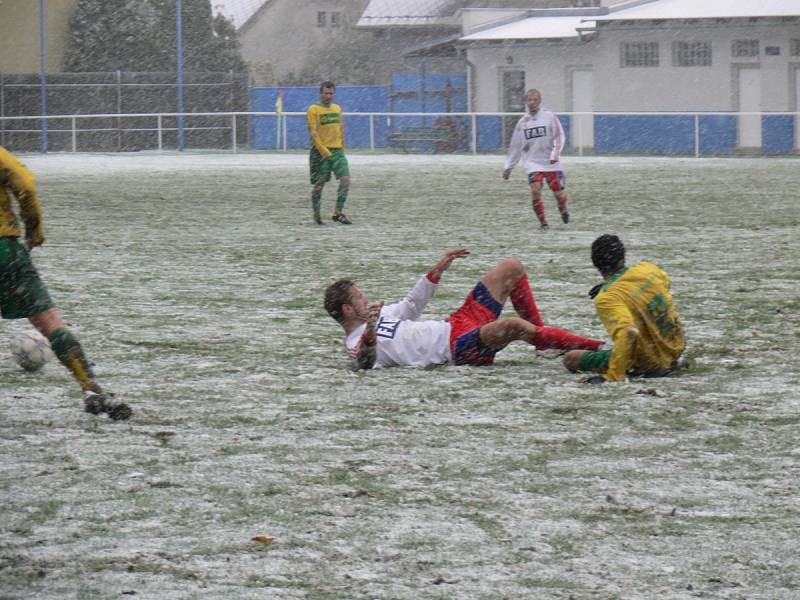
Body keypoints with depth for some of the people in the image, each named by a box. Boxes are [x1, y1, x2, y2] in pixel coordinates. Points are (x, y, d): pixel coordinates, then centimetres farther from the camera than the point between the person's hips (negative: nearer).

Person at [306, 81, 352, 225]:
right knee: (319, 184, 0)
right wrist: (324, 151, -19)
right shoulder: (313, 110, -5)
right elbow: (313, 133, -12)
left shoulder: (337, 108, 14)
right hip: (320, 152, -5)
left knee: (345, 179, -10)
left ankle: (338, 213, -5)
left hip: (337, 150, 5)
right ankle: (316, 215, 14)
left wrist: (342, 147, 15)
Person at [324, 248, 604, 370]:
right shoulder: (357, 344, -9)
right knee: (512, 325, -39)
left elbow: (410, 306, 31)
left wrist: (438, 270, 24)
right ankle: (599, 348, -28)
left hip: (454, 324, 11)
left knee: (512, 267, 13)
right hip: (458, 347, -11)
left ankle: (541, 337, 16)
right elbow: (366, 361, -31)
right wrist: (369, 332, -47)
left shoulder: (375, 314, 19)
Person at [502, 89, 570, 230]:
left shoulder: (549, 116, -2)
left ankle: (563, 210, 35)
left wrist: (555, 153, -19)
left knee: (559, 194, 0)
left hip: (551, 164, -2)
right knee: (535, 191, -18)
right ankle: (543, 222, -6)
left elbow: (559, 136, -4)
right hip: (533, 164, 2)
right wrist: (508, 167, 16)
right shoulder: (522, 122, 10)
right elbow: (515, 147, 17)